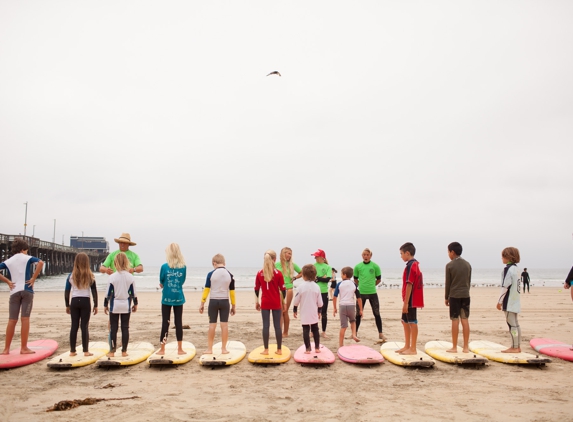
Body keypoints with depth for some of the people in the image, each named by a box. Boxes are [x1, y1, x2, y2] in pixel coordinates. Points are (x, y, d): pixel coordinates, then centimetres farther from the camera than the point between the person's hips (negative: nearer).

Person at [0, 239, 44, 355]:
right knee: (25, 319, -3)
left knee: (12, 320, 7)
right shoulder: (27, 258, 3)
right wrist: (33, 278, -9)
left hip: (14, 292, 3)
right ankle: (24, 348, -2)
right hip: (26, 290, -3)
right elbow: (40, 262, -15)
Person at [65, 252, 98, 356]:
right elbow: (94, 292, -2)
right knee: (84, 326, 2)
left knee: (74, 326, 8)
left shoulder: (71, 276, 1)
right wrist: (95, 305, 4)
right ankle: (86, 351, 3)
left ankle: (72, 351, 13)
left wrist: (67, 305, 13)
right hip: (85, 302, -2)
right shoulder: (90, 276, -3)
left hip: (74, 302, 2)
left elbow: (67, 292, 4)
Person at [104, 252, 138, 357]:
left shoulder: (112, 277, -9)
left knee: (113, 328, 6)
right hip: (126, 305, 2)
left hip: (115, 305, -1)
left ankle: (112, 351, 11)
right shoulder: (130, 277, -3)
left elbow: (108, 293, -5)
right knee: (125, 328, 8)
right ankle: (124, 351, 12)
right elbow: (133, 292, 2)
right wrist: (135, 303, 14)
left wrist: (105, 305, 6)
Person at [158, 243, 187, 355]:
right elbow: (182, 282, 7)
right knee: (179, 322, 6)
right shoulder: (183, 267, -2)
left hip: (167, 298, -1)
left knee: (165, 323, 5)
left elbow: (161, 282, 3)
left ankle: (162, 349, 12)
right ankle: (180, 349, 12)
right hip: (178, 298, 1)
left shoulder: (164, 266, -8)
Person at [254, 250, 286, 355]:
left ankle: (266, 350, 8)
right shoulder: (278, 273, -6)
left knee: (265, 326, 4)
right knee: (277, 326, 5)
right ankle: (279, 350, 11)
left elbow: (256, 289, 3)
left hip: (264, 303, 1)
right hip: (276, 303, -1)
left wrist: (257, 302, 13)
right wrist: (283, 302, 7)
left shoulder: (259, 274, -1)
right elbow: (283, 289, -4)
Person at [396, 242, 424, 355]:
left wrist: (406, 302, -20)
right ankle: (407, 346, 25)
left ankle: (413, 349, 6)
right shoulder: (415, 264, 13)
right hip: (412, 300, 10)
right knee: (405, 321, 16)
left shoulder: (410, 265, -17)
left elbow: (409, 285, -21)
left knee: (412, 323, -2)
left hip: (411, 300, -10)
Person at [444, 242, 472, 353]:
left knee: (455, 321, 0)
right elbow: (469, 282, 10)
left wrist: (446, 297, 5)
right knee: (465, 320, 7)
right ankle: (466, 347, 10)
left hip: (454, 295, -4)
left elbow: (448, 283, -5)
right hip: (465, 295, 4)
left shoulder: (449, 265, -8)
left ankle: (454, 347, 5)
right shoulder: (467, 264, 6)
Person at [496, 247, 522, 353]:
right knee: (515, 323, 13)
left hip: (509, 301, -10)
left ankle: (514, 347, -1)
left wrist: (500, 301, -12)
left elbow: (505, 287, -18)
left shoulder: (508, 269, -16)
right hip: (515, 301, 10)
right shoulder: (515, 268, 13)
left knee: (511, 323, -5)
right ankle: (517, 346, 20)